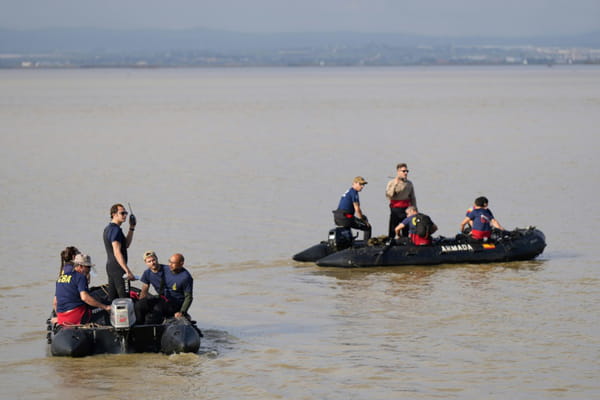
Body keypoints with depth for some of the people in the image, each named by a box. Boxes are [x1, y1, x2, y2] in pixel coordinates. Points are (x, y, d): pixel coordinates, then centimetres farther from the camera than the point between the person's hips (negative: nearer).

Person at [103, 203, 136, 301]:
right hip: (117, 267, -10)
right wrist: (128, 271, -27)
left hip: (110, 266, 10)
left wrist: (132, 228, 14)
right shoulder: (115, 229, -15)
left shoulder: (108, 228, 16)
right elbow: (117, 253, -23)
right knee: (124, 298, -13)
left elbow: (126, 244, 21)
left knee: (112, 299, 11)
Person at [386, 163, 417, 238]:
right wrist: (395, 185, -21)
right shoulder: (391, 183, -1)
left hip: (406, 209, 3)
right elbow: (388, 195, -16)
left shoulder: (409, 184, 9)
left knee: (406, 232, 6)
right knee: (392, 232, -5)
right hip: (395, 209, -3)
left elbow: (413, 198, 12)